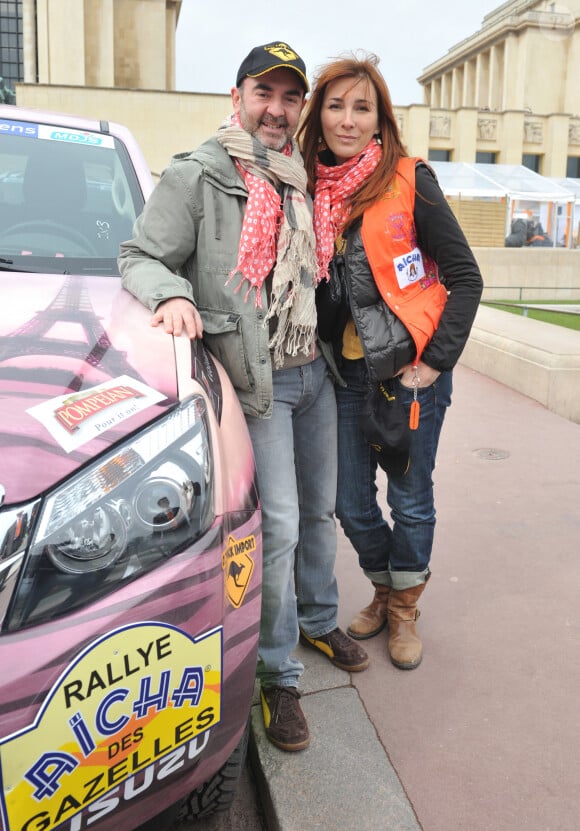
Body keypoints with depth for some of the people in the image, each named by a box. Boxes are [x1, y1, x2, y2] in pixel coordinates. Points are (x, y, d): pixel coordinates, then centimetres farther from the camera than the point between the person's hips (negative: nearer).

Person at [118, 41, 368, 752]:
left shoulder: (304, 177, 14)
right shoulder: (195, 177, -6)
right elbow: (140, 257, -5)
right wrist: (172, 294, -27)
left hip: (316, 371, 7)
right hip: (257, 380, -7)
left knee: (320, 509, 17)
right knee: (278, 524, -8)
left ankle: (319, 621, 38)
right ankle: (278, 673, 11)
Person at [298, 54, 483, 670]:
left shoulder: (409, 180, -8)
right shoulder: (311, 188, 4)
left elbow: (465, 277, -7)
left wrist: (435, 362, -12)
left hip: (410, 369, -4)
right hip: (345, 372, 4)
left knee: (410, 500, 9)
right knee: (351, 504, 12)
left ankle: (404, 610, 33)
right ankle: (384, 590, 39)